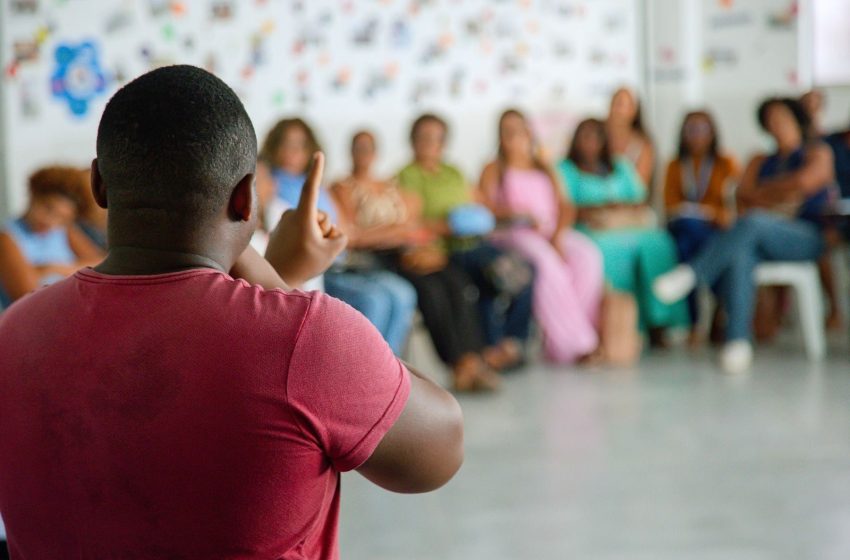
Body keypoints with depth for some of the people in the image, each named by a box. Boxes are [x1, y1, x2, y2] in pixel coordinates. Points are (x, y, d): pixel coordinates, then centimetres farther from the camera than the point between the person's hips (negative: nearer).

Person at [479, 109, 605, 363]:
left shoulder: (546, 170, 27)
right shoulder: (494, 170, 19)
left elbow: (565, 207, 12)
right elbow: (486, 209, 2)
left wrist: (559, 235, -9)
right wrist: (521, 215, -14)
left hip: (553, 234, 3)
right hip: (513, 234, -3)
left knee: (587, 256, -30)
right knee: (546, 262, -37)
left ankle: (556, 342, -33)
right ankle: (573, 344, -38)